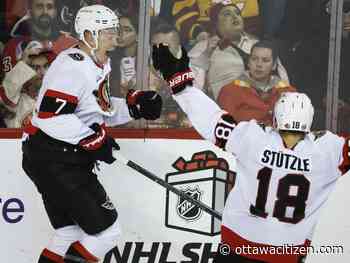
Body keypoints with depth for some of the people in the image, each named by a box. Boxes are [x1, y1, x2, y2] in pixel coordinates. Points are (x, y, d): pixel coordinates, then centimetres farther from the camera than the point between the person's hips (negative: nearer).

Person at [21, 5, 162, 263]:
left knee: (72, 230, 18)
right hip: (54, 161, -10)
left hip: (67, 160, 10)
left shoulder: (99, 65, 12)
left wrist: (133, 106, 6)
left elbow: (98, 109, 20)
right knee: (107, 230, -7)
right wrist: (92, 139, -24)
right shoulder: (73, 65, -19)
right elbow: (51, 116, -26)